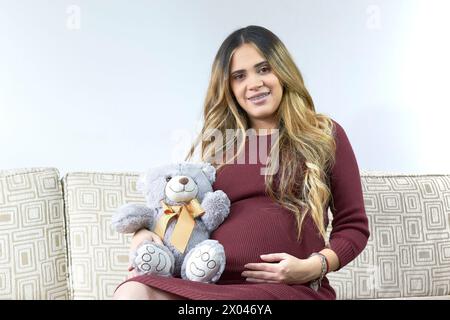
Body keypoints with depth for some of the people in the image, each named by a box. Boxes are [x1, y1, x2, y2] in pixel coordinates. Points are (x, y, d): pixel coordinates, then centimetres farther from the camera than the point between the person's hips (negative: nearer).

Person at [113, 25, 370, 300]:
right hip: (212, 284, 3)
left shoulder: (325, 135, 11)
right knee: (133, 291, -30)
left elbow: (354, 226, 10)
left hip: (294, 288, -2)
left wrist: (313, 266, -8)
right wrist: (144, 232, 2)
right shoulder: (213, 143, 18)